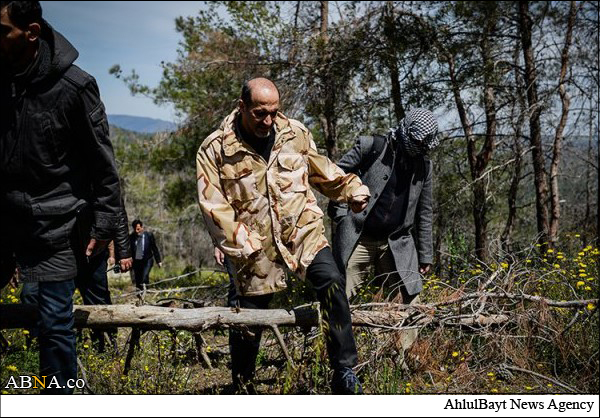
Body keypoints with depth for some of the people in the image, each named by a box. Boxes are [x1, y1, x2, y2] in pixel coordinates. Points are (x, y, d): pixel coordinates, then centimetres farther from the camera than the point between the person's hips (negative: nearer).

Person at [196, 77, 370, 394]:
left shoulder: (295, 133, 2)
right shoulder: (215, 149, -8)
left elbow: (320, 169, 19)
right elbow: (213, 205, -11)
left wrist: (351, 188, 9)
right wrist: (241, 243, -18)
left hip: (303, 230, 2)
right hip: (255, 246, -1)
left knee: (331, 283, -22)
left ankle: (344, 374, -12)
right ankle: (242, 387, 31)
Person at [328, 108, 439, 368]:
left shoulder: (423, 165, 6)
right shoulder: (370, 147, -9)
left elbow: (424, 212, 12)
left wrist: (425, 255, 12)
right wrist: (339, 213, -6)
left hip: (397, 244, 4)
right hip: (357, 238, -4)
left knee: (410, 300, -1)